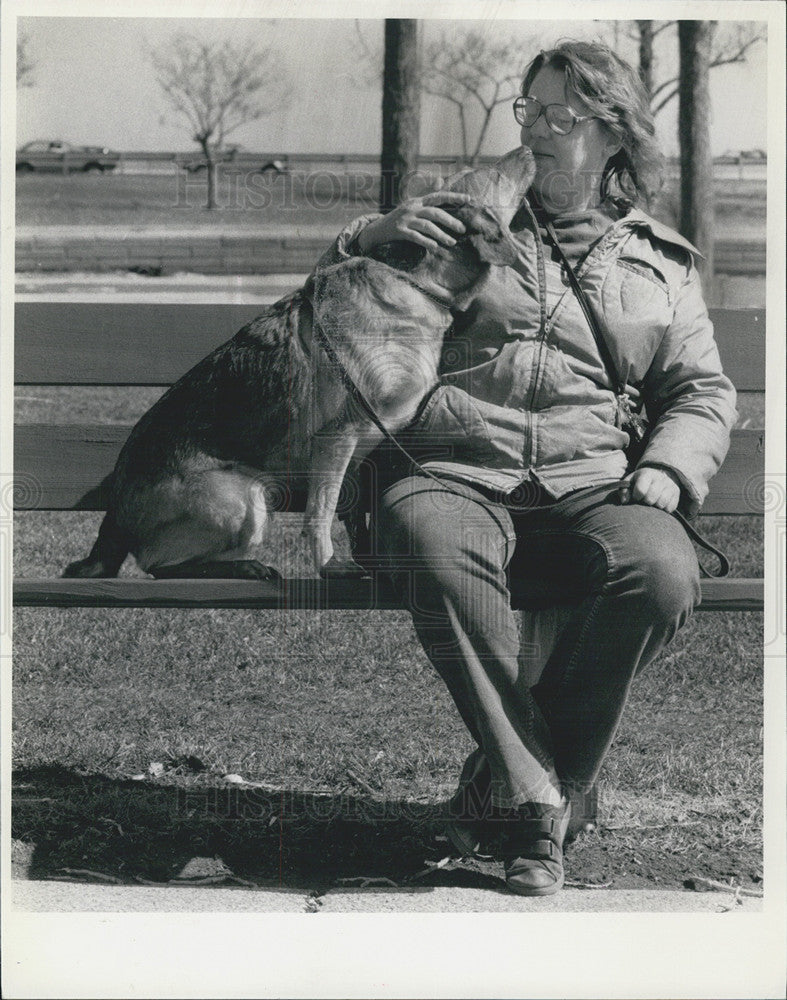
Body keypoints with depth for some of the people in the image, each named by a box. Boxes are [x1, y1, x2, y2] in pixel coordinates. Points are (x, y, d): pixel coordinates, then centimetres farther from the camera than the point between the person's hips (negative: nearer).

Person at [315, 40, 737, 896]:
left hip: (592, 481, 1)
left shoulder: (658, 263, 23)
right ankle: (534, 802, -33)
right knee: (438, 551, -39)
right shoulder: (468, 220, 23)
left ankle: (499, 789, -20)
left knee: (660, 574, -34)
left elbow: (702, 393, 20)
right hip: (451, 470, -1)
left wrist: (669, 471, -1)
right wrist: (370, 237, 2)